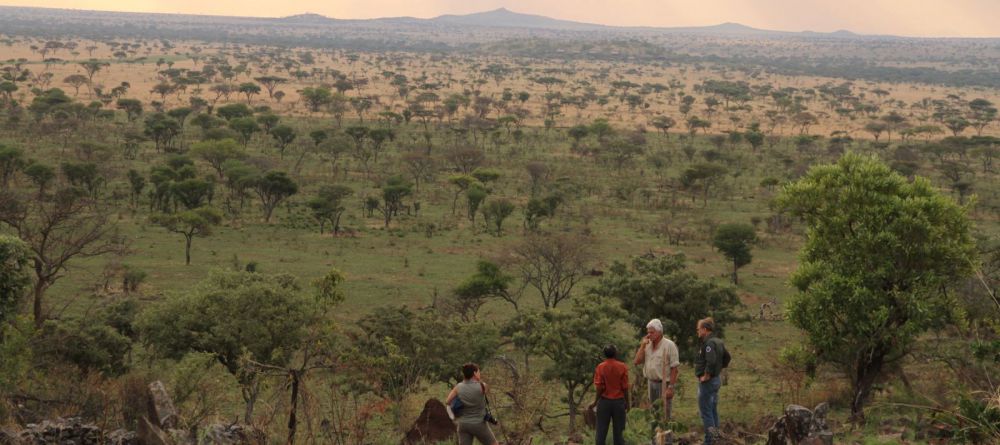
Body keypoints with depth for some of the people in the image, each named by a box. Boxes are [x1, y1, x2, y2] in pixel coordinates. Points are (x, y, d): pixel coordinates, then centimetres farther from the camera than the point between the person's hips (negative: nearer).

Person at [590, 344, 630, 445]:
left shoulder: (600, 367, -7)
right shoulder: (622, 367, -8)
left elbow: (600, 388, -9)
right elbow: (625, 387, -6)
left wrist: (595, 402, 3)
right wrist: (627, 402, 5)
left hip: (604, 401, 0)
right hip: (619, 401, 0)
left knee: (602, 430, 6)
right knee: (618, 430, 7)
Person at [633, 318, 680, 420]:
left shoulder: (669, 345, -10)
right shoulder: (647, 345, 9)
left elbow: (674, 368, -12)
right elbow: (637, 361, 3)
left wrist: (670, 387, -16)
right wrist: (643, 345, -5)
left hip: (664, 384, -7)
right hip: (651, 382, 7)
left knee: (664, 416, -6)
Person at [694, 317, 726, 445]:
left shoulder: (709, 343, -20)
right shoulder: (718, 342, 10)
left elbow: (711, 362, -32)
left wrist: (706, 376, -21)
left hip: (707, 381, -10)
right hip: (716, 380, 10)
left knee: (705, 411, -5)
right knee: (713, 409, 17)